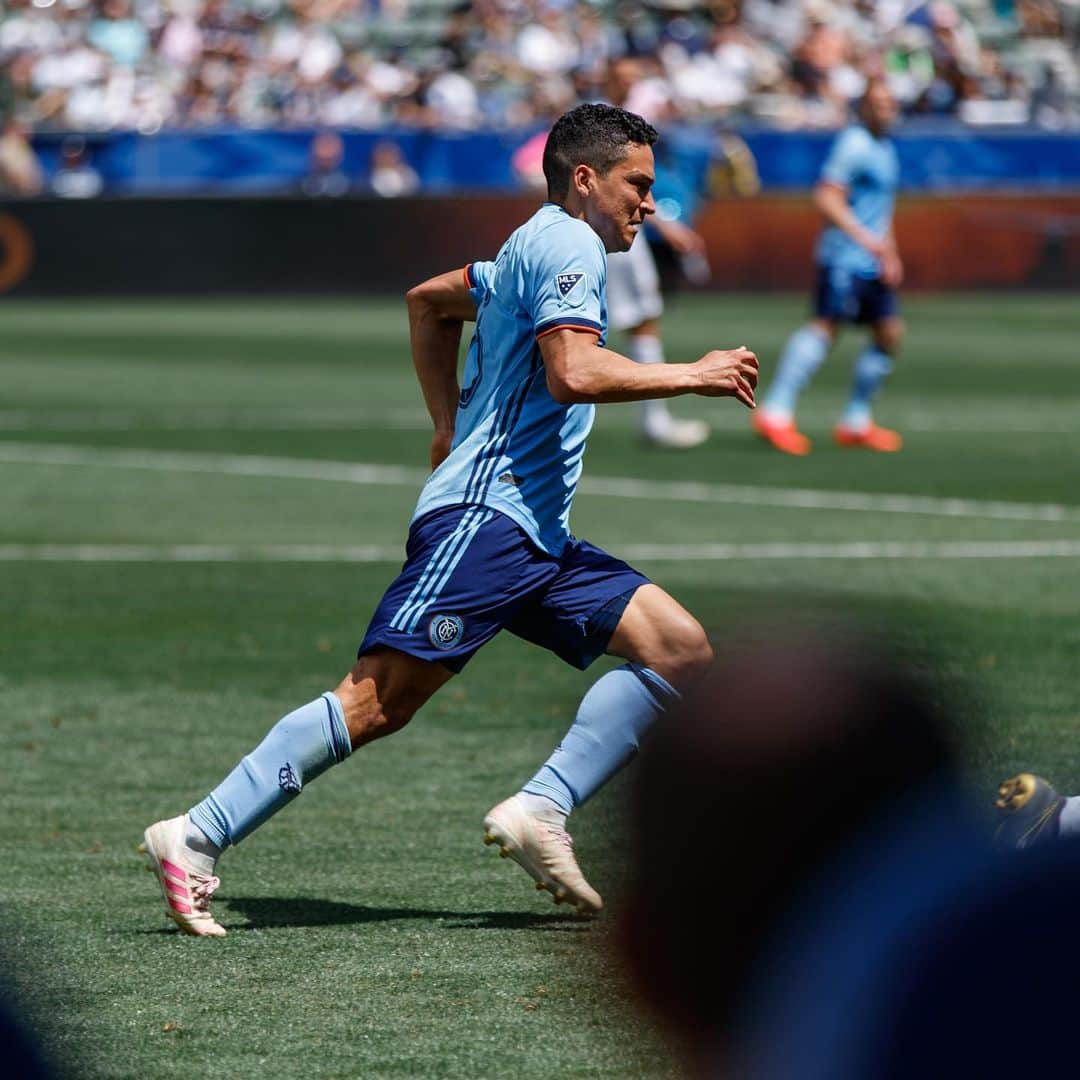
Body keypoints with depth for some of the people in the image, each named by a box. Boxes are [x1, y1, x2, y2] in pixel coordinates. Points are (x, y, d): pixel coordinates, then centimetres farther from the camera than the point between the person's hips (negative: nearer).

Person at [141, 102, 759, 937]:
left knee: (680, 648, -2)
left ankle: (540, 810, -10)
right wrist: (694, 375, -11)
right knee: (379, 700, -16)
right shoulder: (567, 244, -6)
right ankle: (196, 839, -14)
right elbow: (573, 373, -21)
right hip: (483, 517, -10)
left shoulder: (538, 252, 24)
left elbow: (429, 300, 39)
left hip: (538, 538, 10)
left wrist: (451, 422, 33)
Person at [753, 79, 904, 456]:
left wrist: (889, 253, 24)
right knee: (825, 326, -18)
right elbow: (827, 198, -18)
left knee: (890, 332, 7)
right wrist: (864, 237, -25)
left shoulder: (886, 149, 19)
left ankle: (856, 422, 14)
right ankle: (775, 413, -22)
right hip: (844, 258, -9)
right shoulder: (854, 145, -10)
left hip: (872, 262, 9)